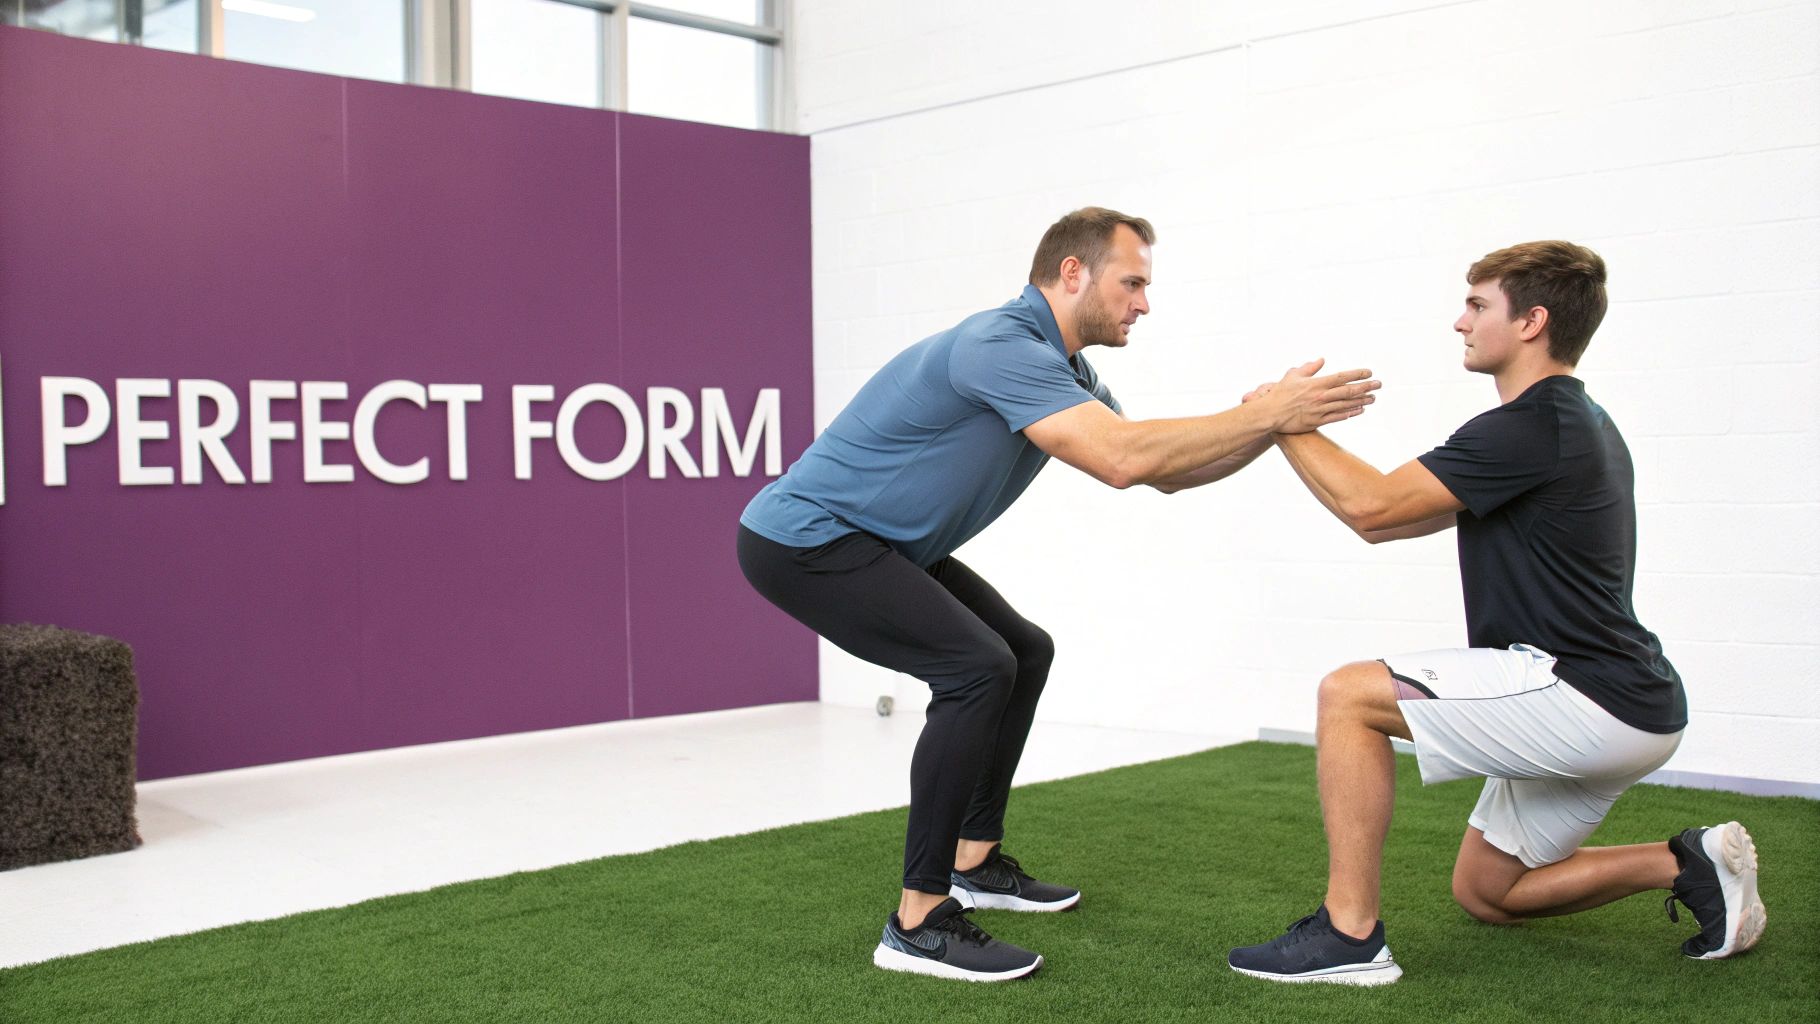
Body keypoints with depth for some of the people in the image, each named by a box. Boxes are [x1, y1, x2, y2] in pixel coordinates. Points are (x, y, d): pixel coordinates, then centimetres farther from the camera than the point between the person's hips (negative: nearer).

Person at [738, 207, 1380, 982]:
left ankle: (973, 863, 24)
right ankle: (918, 922, -14)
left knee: (1024, 653, 14)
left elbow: (1164, 470, 11)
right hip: (803, 539, -11)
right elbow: (1120, 458, -35)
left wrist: (1273, 422, -2)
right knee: (977, 668, -22)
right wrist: (1269, 414, -28)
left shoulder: (1062, 370, 8)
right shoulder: (1000, 345, -24)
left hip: (872, 541, 11)